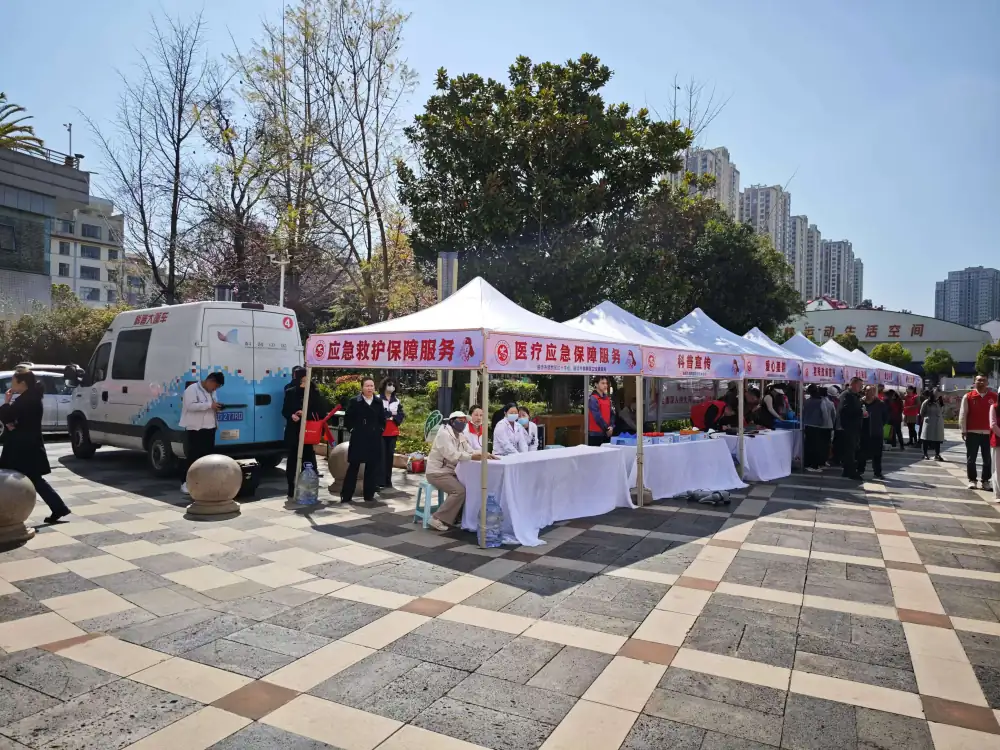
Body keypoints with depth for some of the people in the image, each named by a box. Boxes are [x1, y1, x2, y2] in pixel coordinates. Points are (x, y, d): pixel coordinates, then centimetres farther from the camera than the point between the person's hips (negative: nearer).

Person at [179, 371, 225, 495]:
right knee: (193, 456, -8)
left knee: (208, 455, 10)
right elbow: (190, 406, -22)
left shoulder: (212, 392, 16)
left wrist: (217, 408, 1)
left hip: (209, 428, 8)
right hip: (195, 429, -8)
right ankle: (187, 483, -3)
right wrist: (209, 405, -26)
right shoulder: (192, 389, -10)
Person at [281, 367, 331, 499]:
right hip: (293, 432, 2)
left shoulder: (314, 393, -1)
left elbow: (322, 411, -3)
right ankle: (291, 491, 15)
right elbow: (285, 411, 10)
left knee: (309, 461, -4)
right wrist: (291, 415, -11)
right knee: (292, 461, 6)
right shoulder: (290, 392, 6)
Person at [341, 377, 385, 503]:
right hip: (358, 439, -3)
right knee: (353, 467, 2)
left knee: (372, 468, 5)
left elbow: (383, 419, 14)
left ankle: (369, 495, 15)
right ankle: (346, 495, 10)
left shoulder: (378, 402, 7)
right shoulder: (354, 401, -2)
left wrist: (380, 430, 4)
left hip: (374, 440, 3)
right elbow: (347, 419, 0)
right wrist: (353, 430, -3)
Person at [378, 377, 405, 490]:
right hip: (381, 432, -5)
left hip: (393, 432, 5)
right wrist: (390, 413, -11)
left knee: (390, 456, 7)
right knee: (381, 456, -7)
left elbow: (402, 415, 8)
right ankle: (380, 481, -3)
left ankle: (388, 480, 14)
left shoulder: (397, 401, 13)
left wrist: (392, 417, -9)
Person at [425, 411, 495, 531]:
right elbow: (451, 455, -30)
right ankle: (438, 519, -16)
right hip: (437, 472, -9)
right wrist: (472, 457, -35)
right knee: (460, 491, -24)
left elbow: (470, 451, 4)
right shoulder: (444, 434, -17)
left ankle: (456, 517, 7)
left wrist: (485, 454, -14)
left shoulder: (461, 436, 12)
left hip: (450, 471, 9)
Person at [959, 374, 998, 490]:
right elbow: (963, 414, 0)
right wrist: (963, 431, -4)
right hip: (972, 432, -1)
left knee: (988, 459, 7)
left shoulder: (994, 397, 4)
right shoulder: (968, 396, 0)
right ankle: (972, 480, 13)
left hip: (989, 433, 1)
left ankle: (986, 480, 17)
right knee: (971, 458, 4)